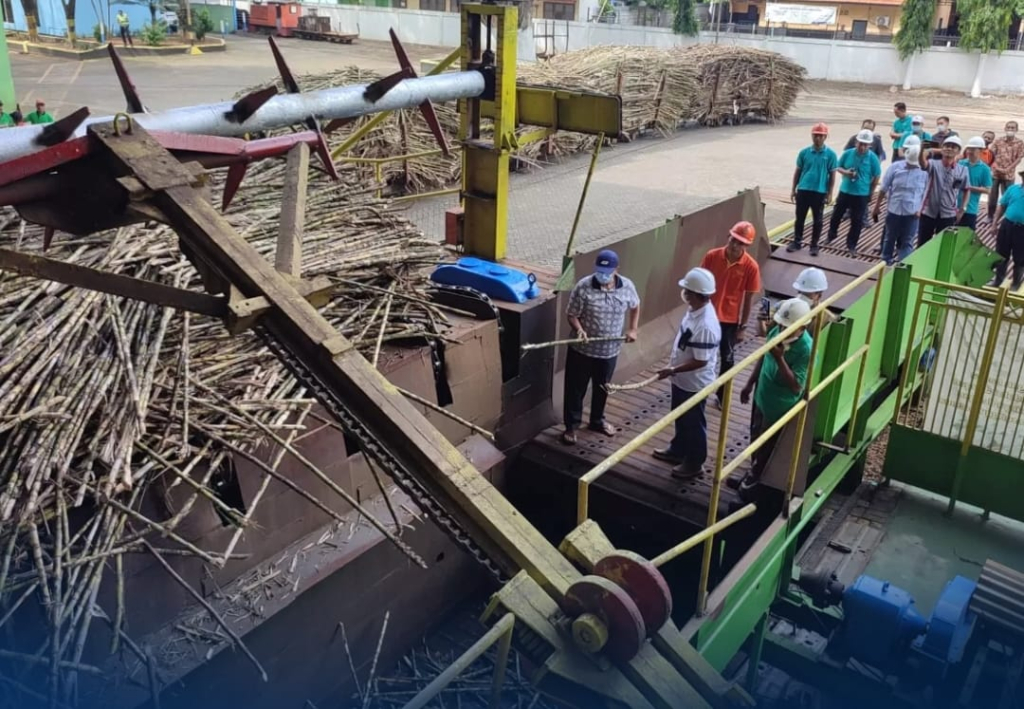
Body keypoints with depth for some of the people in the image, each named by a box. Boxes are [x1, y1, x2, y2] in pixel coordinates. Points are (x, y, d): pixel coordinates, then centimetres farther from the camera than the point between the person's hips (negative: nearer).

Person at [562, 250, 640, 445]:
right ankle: (571, 426, 23)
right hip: (582, 349, -3)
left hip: (610, 350, 3)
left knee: (602, 388, 21)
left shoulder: (627, 286, -7)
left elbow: (635, 306, 13)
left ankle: (597, 420, 42)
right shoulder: (583, 287, -17)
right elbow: (572, 314, -11)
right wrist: (579, 329, -30)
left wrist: (633, 329, 4)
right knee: (575, 388, 7)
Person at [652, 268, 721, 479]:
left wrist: (672, 370, -21)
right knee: (680, 419, 27)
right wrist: (674, 368, 17)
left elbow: (700, 361, -28)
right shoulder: (695, 310, -4)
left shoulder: (706, 326, -34)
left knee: (693, 423, 11)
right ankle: (677, 450, 47)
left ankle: (694, 463, 30)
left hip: (694, 384, -9)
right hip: (682, 380, 9)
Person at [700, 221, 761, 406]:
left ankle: (722, 395, 32)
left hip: (730, 320, -1)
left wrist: (743, 327, -5)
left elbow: (748, 299, -8)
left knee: (727, 359, 14)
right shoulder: (711, 256, -11)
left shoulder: (751, 267, -15)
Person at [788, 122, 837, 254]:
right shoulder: (804, 152, 0)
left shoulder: (830, 154, -5)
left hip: (820, 192, -2)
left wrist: (829, 194, -5)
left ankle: (814, 244, 19)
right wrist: (793, 190, 7)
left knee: (818, 220, 8)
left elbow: (832, 175, -2)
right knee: (799, 218, 8)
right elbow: (797, 171, 7)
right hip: (803, 190, 2)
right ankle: (797, 242, 21)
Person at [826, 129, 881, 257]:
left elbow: (876, 177, -3)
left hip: (861, 194, -2)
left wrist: (870, 192, 0)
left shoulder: (873, 158, -11)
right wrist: (845, 172, -16)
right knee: (836, 215, 16)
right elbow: (838, 167, 5)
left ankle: (851, 245, 16)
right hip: (845, 191, 2)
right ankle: (831, 235, 40)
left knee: (857, 221, 4)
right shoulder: (848, 154, -5)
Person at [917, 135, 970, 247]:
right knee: (922, 244, 10)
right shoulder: (934, 164, -6)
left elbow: (966, 190, 9)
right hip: (928, 212, -1)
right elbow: (922, 162, -29)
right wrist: (923, 149, -49)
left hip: (948, 215, 1)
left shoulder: (963, 170, -1)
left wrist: (962, 210, 2)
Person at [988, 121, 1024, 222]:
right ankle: (990, 216, 18)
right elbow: (991, 155, 0)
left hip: (1008, 175, -1)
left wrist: (1007, 169, -12)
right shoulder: (998, 141, 1)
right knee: (992, 196, 6)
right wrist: (996, 167, -13)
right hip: (995, 173, 1)